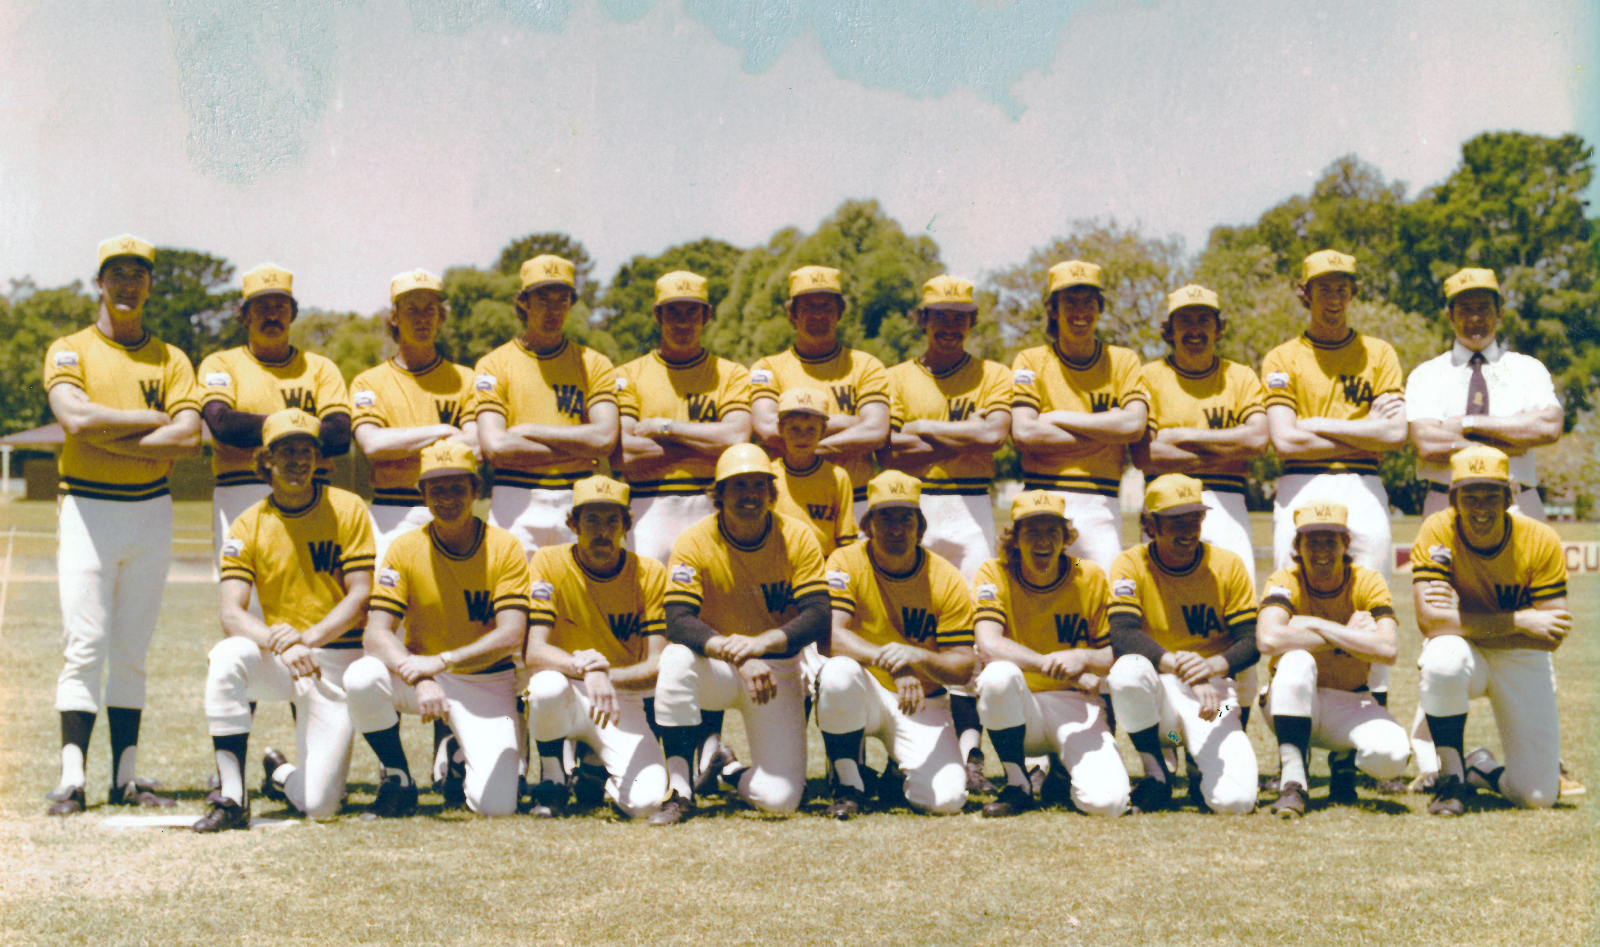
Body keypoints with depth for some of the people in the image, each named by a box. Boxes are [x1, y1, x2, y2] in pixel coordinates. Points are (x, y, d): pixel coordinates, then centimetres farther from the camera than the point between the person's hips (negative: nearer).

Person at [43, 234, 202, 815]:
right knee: (84, 647, -10)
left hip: (152, 511, 3)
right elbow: (76, 418, -16)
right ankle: (72, 779, -11)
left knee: (132, 651, 5)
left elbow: (189, 439, -5)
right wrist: (156, 420, -9)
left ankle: (125, 777, 8)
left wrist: (107, 436, -11)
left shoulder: (170, 361, 11)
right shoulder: (69, 351, 4)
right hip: (87, 509, -3)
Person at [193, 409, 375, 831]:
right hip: (276, 663, 1)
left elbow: (359, 596, -8)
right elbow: (231, 613, -12)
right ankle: (231, 798, -28)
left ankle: (281, 773, 27)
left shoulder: (347, 510, -3)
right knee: (226, 657, -36)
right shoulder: (247, 526, -2)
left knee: (319, 805, -13)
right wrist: (279, 643, -32)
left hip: (338, 659, -1)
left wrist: (308, 638, -24)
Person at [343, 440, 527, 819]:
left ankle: (463, 759, 19)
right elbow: (375, 634, -17)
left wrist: (441, 661, -32)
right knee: (361, 678, -33)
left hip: (486, 682, -1)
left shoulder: (505, 549, -10)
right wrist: (420, 679, -36)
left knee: (495, 805, -19)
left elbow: (512, 635, -19)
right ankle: (398, 781, -7)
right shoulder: (405, 549, -8)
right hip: (421, 671, 1)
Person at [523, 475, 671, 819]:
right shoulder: (550, 564, -9)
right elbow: (535, 652, -19)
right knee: (547, 686, -38)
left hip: (622, 703, 1)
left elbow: (658, 664, -11)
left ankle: (595, 765, 15)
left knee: (646, 801, -23)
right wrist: (587, 669, -38)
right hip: (568, 699, -1)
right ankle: (551, 778, -7)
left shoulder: (650, 574, -5)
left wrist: (607, 676, -30)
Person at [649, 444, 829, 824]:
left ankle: (735, 775, 23)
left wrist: (761, 643, -35)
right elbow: (679, 622, -23)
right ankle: (679, 789, -24)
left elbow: (818, 617, -17)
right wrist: (734, 653, -40)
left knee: (780, 799, -15)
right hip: (716, 673, 0)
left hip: (778, 669, 0)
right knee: (676, 659, -36)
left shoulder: (797, 539, -9)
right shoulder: (694, 543, -12)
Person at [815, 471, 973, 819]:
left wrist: (917, 657, -32)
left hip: (922, 703, 1)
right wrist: (890, 662, -40)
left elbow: (963, 668, -11)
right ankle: (848, 785, -13)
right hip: (863, 696, -1)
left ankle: (903, 777, 18)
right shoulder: (847, 563, -10)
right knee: (838, 673, -37)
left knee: (946, 799, -22)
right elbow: (830, 636, -25)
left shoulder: (947, 580, -8)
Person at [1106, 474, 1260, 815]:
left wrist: (1214, 666, -26)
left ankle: (1201, 768, 17)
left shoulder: (1227, 566, 2)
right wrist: (1179, 667, -35)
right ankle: (1156, 775, -11)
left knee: (1235, 799, -24)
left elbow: (1250, 642, -3)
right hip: (1157, 691, 0)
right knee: (1128, 670, -38)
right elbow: (1123, 634, -19)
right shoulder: (1131, 566, -3)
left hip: (1214, 692, 1)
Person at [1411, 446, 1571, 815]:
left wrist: (1463, 618, -25)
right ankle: (1451, 775, -15)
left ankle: (1483, 768, 27)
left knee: (1540, 796, -10)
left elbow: (1552, 637, -17)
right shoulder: (1437, 532, -18)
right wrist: (1518, 622, -27)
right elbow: (1429, 620, -27)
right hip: (1465, 655, -1)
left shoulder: (1541, 542, -15)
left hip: (1521, 660, 1)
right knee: (1443, 659, -40)